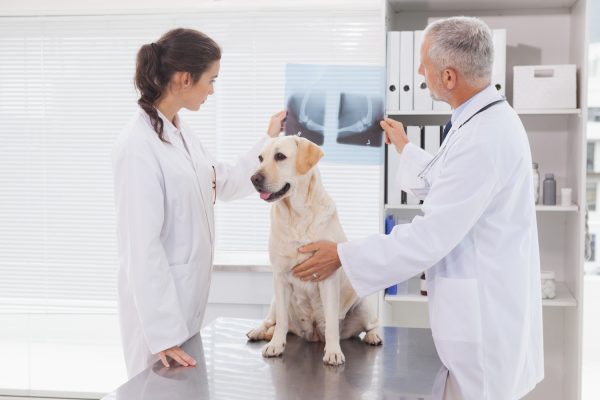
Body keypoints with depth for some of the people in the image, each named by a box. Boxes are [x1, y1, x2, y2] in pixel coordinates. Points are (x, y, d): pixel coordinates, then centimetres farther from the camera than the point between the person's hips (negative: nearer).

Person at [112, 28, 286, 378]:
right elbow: (142, 245, -24)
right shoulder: (139, 146, -22)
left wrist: (269, 140, 16)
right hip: (159, 299, -9)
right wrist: (163, 333, -23)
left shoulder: (182, 133, 5)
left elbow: (226, 182, 19)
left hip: (190, 295, 9)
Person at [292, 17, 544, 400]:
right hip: (485, 302, 10)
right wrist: (405, 148, 30)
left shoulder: (483, 139, -28)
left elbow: (431, 237, -26)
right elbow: (449, 187, 20)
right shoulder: (489, 118, 5)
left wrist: (343, 255, -17)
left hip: (485, 314, -10)